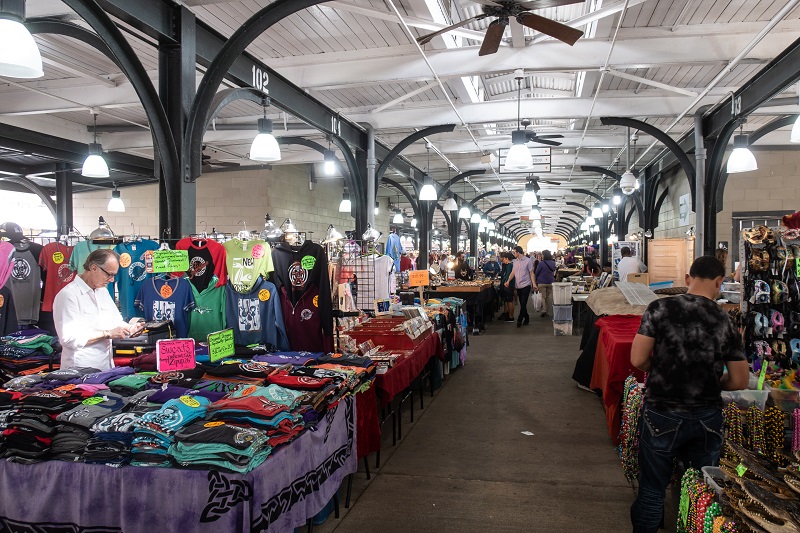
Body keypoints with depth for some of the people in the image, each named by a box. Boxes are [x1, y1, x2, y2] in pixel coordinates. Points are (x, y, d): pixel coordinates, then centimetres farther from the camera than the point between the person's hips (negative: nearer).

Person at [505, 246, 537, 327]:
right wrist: (508, 281, -3)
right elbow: (513, 272, 11)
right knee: (522, 303, 10)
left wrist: (534, 284, -11)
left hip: (526, 285, -6)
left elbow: (531, 273, -5)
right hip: (518, 285, 6)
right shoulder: (515, 261, 9)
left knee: (523, 303, -8)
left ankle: (519, 320, -4)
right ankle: (526, 318, 22)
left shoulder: (528, 260, -6)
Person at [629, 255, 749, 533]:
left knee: (652, 489, 11)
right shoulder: (726, 322, -3)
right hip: (708, 418, 3)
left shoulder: (660, 309, -11)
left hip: (662, 416, -2)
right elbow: (739, 382, 1)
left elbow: (637, 359, -12)